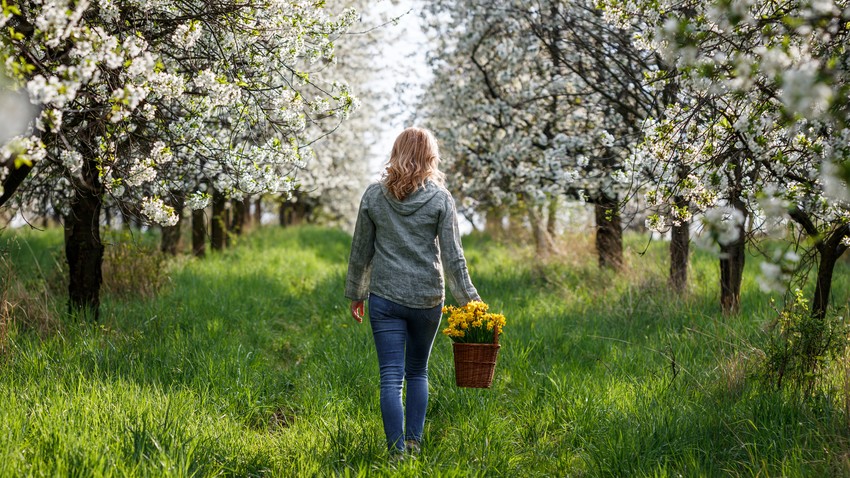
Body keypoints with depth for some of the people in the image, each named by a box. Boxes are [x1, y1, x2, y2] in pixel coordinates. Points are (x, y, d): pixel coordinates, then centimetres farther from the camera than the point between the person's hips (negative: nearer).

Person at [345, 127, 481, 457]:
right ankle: (414, 441, 16)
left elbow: (360, 252, 6)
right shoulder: (440, 199, -4)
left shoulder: (374, 195, 0)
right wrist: (469, 300, 1)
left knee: (391, 378, 1)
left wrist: (355, 294, 17)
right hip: (427, 299, 0)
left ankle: (398, 450, -2)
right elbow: (453, 257, -5)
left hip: (384, 297, 0)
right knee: (418, 372, 18)